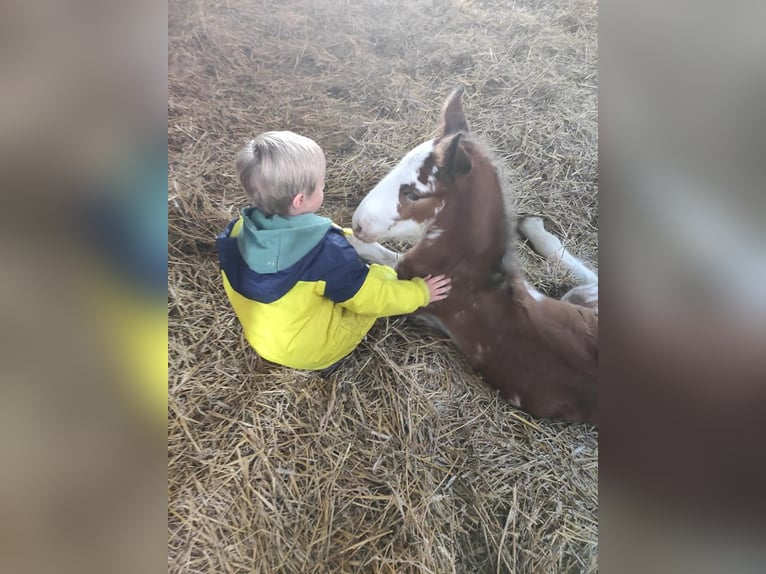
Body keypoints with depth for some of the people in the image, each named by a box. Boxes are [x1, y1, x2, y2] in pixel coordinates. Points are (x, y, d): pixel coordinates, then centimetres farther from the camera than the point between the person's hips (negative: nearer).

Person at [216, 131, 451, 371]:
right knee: (383, 275, 1)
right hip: (312, 352, -6)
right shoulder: (325, 250, -33)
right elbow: (370, 298, -21)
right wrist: (419, 293, -4)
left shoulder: (237, 231, -15)